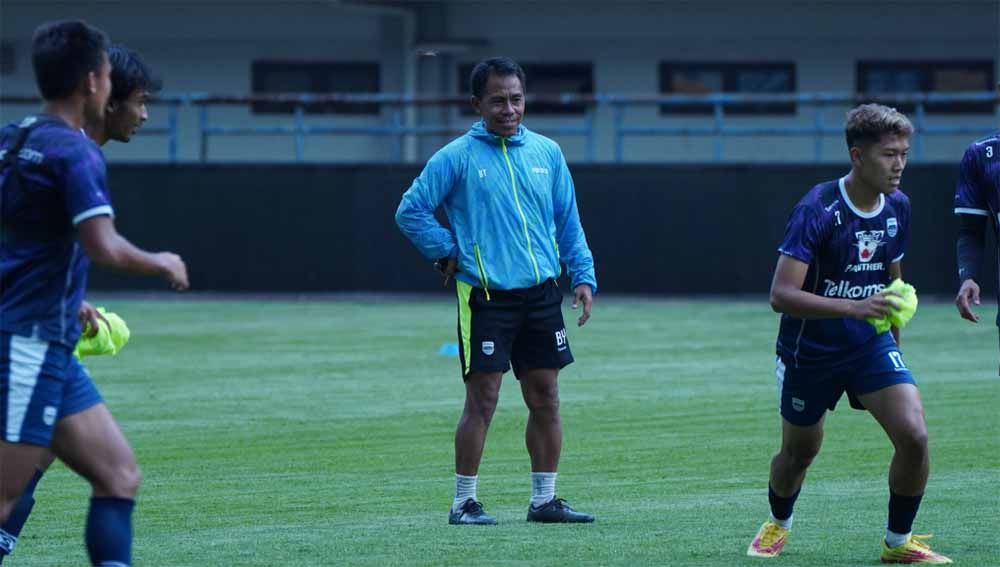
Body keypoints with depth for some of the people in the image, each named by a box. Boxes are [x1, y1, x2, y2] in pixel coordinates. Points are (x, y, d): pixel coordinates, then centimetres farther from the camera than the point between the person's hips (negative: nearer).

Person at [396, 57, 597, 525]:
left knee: (545, 399, 6)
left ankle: (544, 500, 14)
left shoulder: (547, 152, 10)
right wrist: (448, 252, -4)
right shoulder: (458, 157, -3)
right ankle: (464, 502, 2)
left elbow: (568, 222, 15)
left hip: (541, 295, 5)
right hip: (486, 296, -5)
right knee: (482, 400, -5)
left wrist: (583, 277, 6)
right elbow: (410, 211, -1)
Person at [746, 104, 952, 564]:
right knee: (799, 453, 14)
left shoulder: (898, 206, -3)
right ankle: (778, 524, 47)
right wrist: (853, 308, -39)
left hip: (871, 344, 4)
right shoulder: (817, 209, -22)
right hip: (810, 350, -4)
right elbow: (781, 295, -28)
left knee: (914, 437, -17)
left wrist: (895, 343, 21)